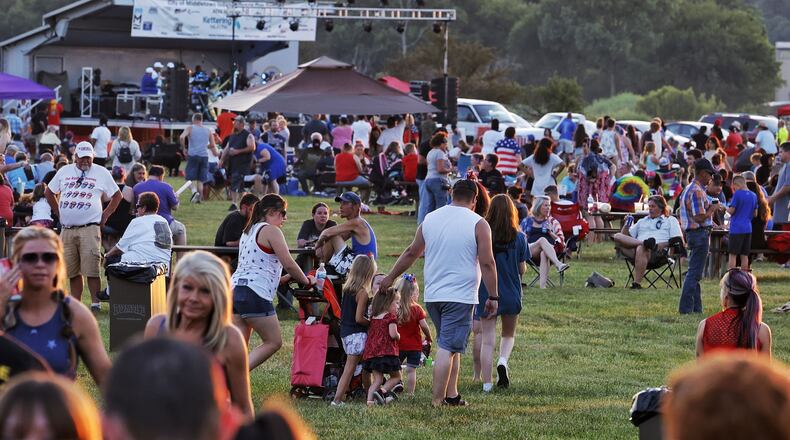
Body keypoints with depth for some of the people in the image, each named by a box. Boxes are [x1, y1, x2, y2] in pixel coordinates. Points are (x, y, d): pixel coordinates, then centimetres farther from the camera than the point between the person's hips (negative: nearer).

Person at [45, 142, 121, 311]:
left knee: (92, 269, -13)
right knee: (72, 271, 5)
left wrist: (105, 215, 6)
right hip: (67, 230, 4)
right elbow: (49, 192, 24)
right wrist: (59, 213, 16)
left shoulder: (101, 173, 6)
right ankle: (75, 303, 12)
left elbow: (117, 195, 13)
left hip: (89, 228, -4)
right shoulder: (64, 171, 13)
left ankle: (95, 303, -10)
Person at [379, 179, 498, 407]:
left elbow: (411, 253, 19)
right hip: (460, 295, -6)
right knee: (448, 348, -7)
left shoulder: (430, 219, 10)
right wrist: (493, 297, -2)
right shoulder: (478, 224, -6)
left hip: (432, 296, 6)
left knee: (451, 346, 18)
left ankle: (451, 395, 16)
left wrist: (391, 277, 31)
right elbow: (487, 263, -9)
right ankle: (436, 400, -11)